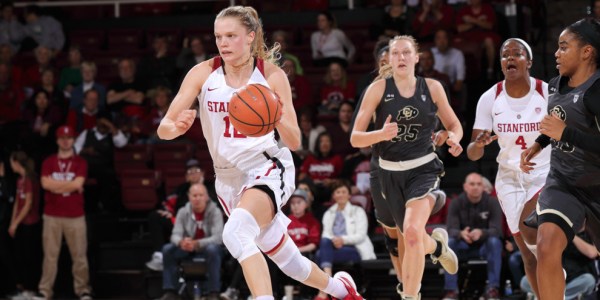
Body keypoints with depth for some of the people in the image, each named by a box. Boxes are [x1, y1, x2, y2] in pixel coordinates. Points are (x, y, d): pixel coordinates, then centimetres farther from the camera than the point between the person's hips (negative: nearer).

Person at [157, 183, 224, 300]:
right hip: (188, 251, 3)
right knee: (167, 249, -21)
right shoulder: (183, 212, -4)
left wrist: (196, 244, -41)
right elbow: (175, 235, -11)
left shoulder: (215, 212, -14)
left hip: (208, 248, -3)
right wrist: (181, 242, -38)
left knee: (213, 249, -38)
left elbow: (217, 238, -25)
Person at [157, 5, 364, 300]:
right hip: (228, 177, 4)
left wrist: (276, 118, -28)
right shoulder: (203, 73, -5)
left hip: (268, 167, -4)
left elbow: (294, 141, -7)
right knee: (289, 261, 14)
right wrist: (177, 127, -33)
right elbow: (164, 128, -10)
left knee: (235, 232, -34)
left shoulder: (272, 75, -8)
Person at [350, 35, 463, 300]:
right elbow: (355, 138, -9)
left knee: (412, 231, -26)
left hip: (423, 169, -2)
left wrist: (453, 138, -12)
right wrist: (381, 134, -30)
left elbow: (454, 125, 12)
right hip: (390, 172, 2)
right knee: (413, 242, 13)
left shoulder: (432, 88, -2)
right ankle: (437, 245, 52)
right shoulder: (379, 89, -6)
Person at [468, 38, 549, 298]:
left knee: (529, 226, -30)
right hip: (510, 178, 3)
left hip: (545, 174, -3)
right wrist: (479, 144, -28)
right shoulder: (490, 98, -7)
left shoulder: (548, 93, -12)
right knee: (528, 254, 3)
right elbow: (473, 154, -7)